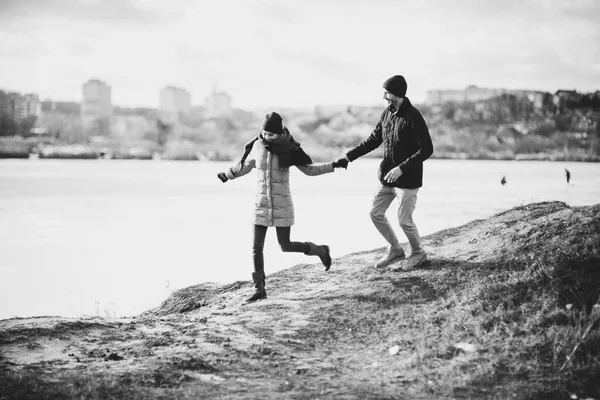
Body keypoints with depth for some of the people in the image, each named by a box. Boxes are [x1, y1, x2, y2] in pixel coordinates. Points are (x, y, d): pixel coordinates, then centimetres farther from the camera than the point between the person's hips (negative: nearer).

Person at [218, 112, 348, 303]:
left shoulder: (290, 149, -10)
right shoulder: (256, 147, -3)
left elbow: (309, 169, -1)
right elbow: (245, 165, 17)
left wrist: (332, 165, -12)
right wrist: (228, 175, 31)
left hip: (282, 205, -3)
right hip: (261, 204, 3)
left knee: (286, 246, -1)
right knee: (256, 247, -1)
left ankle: (320, 250, 25)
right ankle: (259, 289, 9)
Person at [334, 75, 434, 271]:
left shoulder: (413, 117, -19)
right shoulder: (387, 113, 4)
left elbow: (427, 149, -20)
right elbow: (374, 140, 14)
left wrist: (401, 168, -25)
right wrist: (349, 156, 7)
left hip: (408, 179, -7)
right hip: (387, 177, 8)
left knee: (404, 220, -1)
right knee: (376, 213, 10)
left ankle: (418, 253, 25)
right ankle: (395, 250, 28)